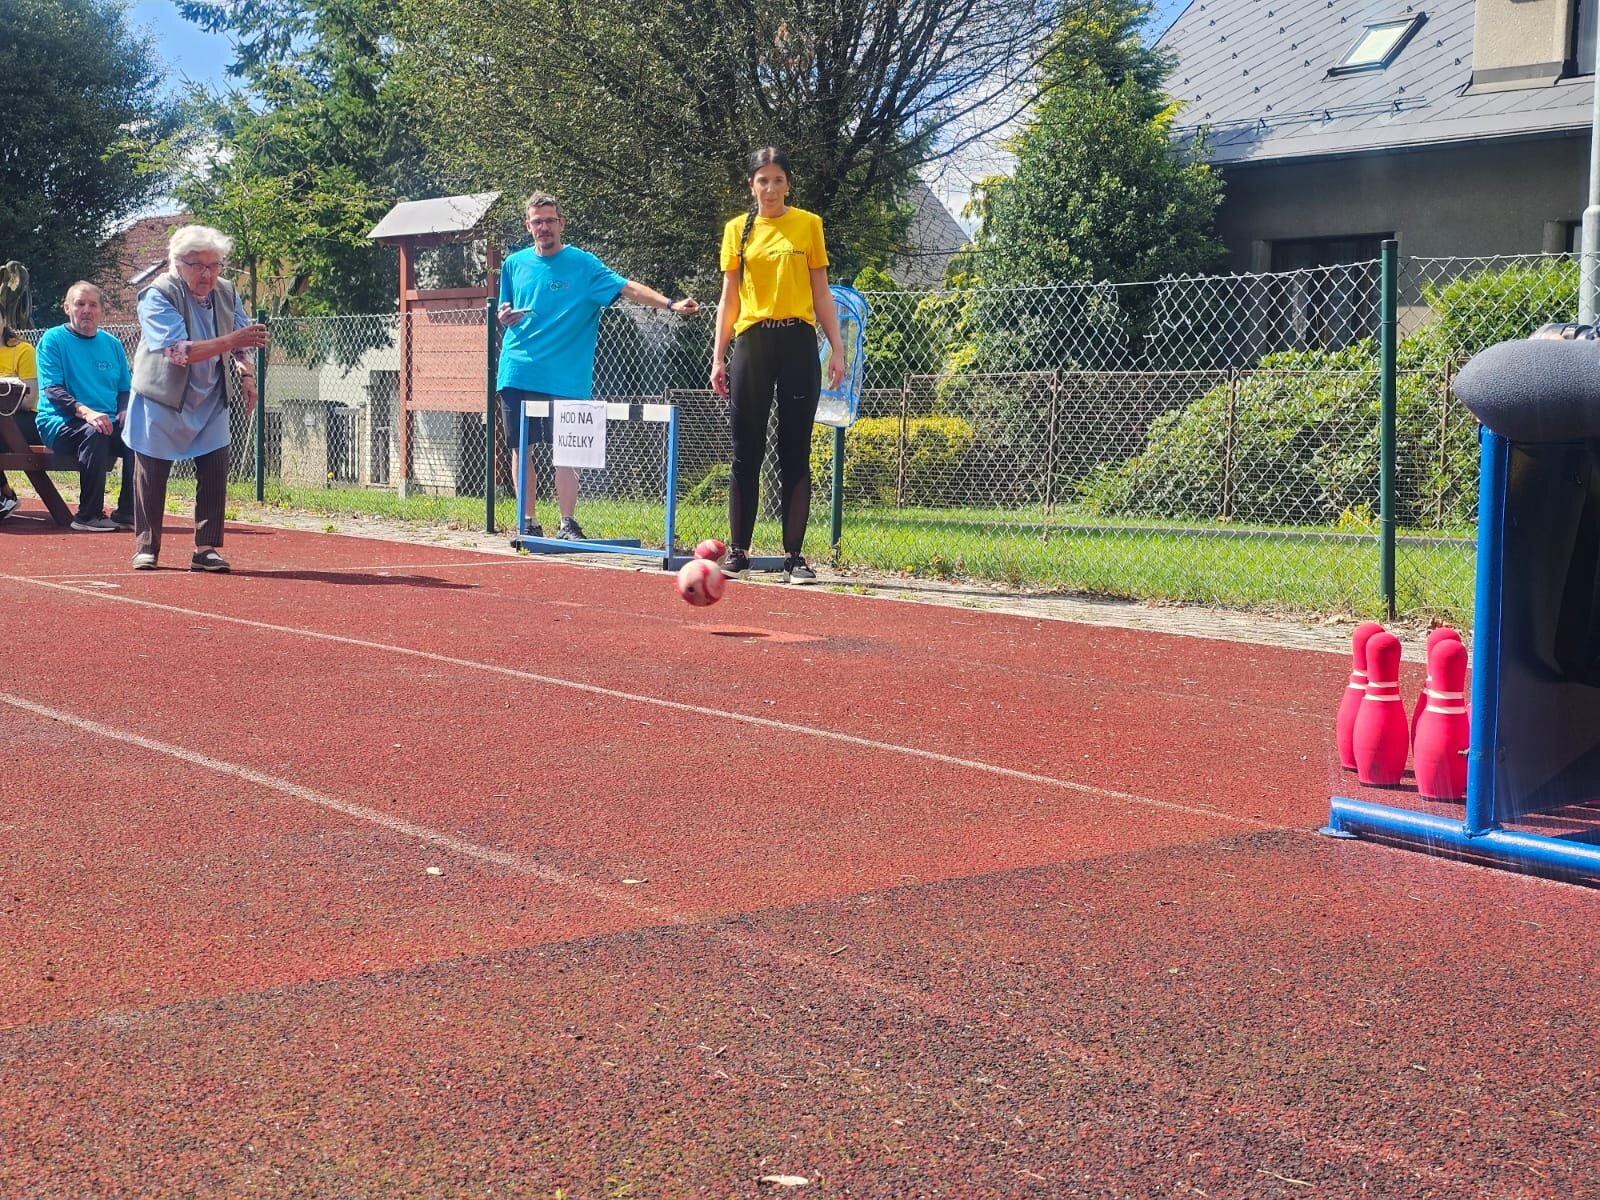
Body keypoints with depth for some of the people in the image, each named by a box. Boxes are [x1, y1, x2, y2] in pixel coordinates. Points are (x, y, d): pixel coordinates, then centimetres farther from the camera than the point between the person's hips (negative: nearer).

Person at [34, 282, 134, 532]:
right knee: (94, 433, -36)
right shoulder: (53, 340, 1)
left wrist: (125, 411, -6)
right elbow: (51, 389, -10)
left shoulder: (112, 344, 16)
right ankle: (89, 515, -28)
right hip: (61, 423, -5)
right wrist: (85, 412, -27)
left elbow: (125, 389, 19)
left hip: (108, 423, 5)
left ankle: (127, 512, -16)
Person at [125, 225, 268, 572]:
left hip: (209, 403, 4)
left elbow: (243, 344, 12)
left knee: (215, 471, -5)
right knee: (151, 475, 3)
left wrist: (247, 376, -9)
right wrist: (230, 341, -38)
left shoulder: (227, 293, 0)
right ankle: (146, 547, 15)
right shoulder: (158, 295, -17)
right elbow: (178, 350, -29)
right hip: (162, 400, -4)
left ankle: (207, 549, 2)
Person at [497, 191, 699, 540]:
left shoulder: (582, 264, -1)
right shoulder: (514, 263, 11)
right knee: (521, 450, 5)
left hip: (563, 378, -3)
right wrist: (504, 318, -2)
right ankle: (529, 522, 14)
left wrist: (670, 304, -26)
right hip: (516, 374, 3)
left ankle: (567, 524, 3)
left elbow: (626, 287, -13)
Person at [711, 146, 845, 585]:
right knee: (745, 453, 2)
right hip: (751, 344, 1)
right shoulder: (737, 230, 9)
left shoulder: (809, 225, 6)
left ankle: (795, 556, 2)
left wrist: (837, 348, 0)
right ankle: (737, 552, 9)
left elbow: (821, 294, 8)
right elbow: (729, 299, 11)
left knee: (796, 455, -1)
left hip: (797, 344, -1)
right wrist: (718, 357, 4)